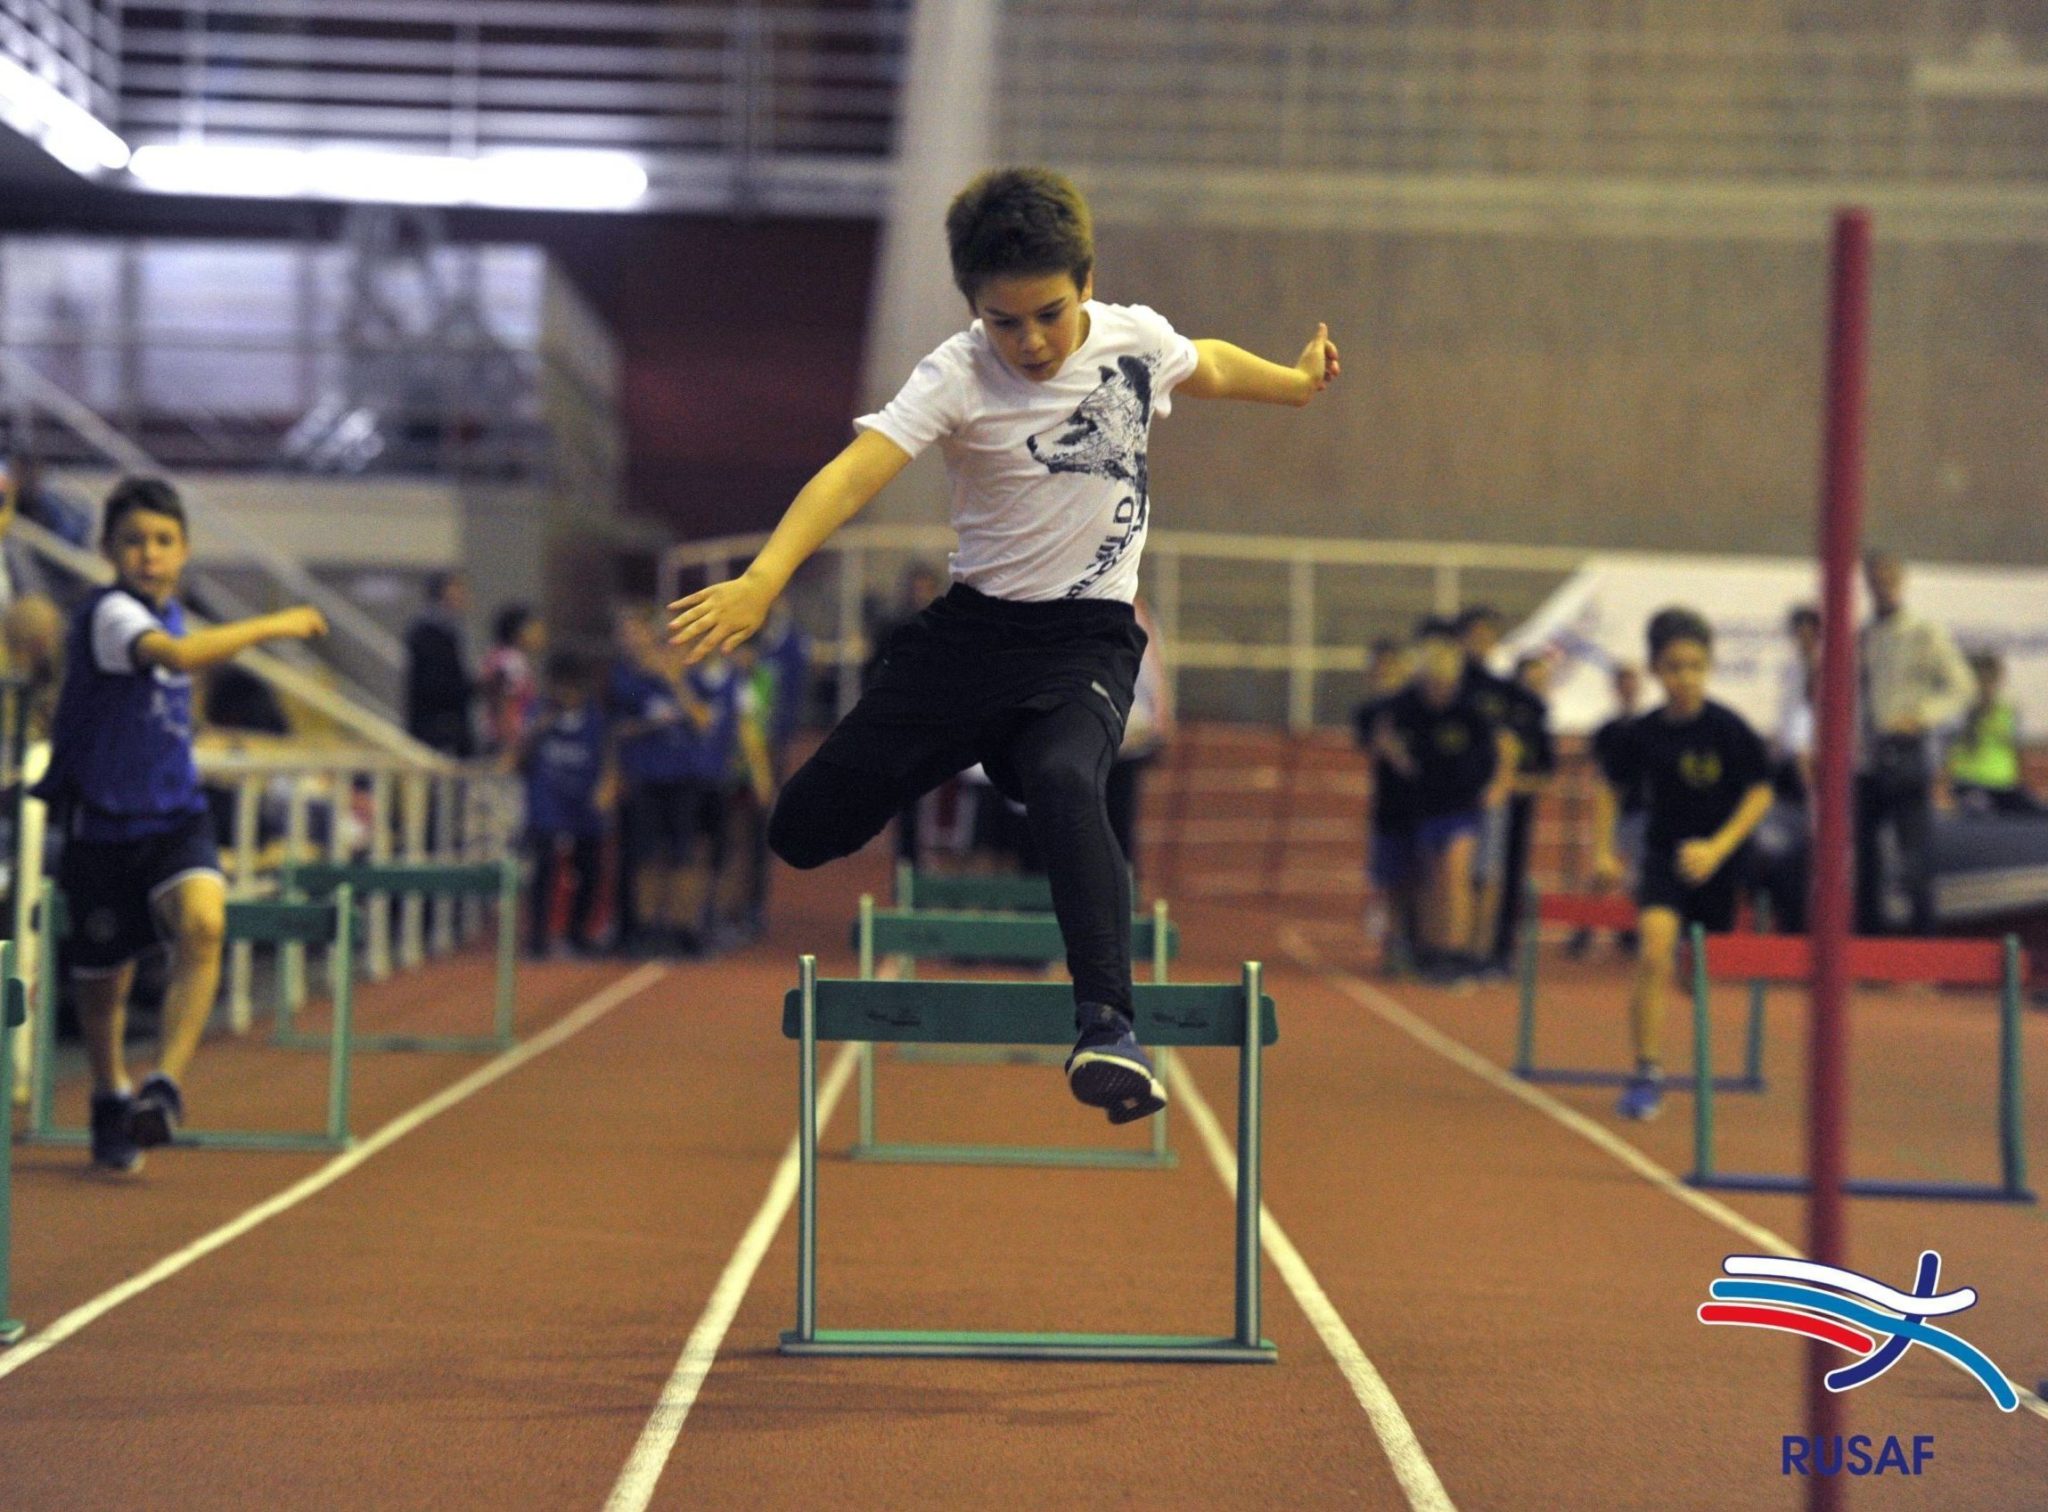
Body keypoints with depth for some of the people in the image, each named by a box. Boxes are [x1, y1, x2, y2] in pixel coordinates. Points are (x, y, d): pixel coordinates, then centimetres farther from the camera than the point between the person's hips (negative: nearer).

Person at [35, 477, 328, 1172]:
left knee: (202, 923, -26)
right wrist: (273, 626, -30)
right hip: (103, 824, -4)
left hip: (175, 819, 4)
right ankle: (111, 1098, 35)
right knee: (103, 981, 9)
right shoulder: (108, 613, -17)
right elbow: (177, 654, -36)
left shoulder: (170, 612, 8)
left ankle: (166, 1086, -26)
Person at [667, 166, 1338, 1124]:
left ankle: (1106, 1026, -39)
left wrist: (1297, 382, 38)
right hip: (972, 629, 1)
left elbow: (1210, 368, 23)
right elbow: (857, 468, -31)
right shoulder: (957, 377, -15)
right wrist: (765, 577, -47)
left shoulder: (1136, 338, -3)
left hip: (1087, 641, 0)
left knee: (1063, 783, -34)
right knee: (805, 831, 0)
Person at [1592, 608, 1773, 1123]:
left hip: (1716, 861, 0)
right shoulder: (1642, 733, -5)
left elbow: (1760, 793, -8)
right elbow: (1611, 786, 11)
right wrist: (1603, 849, 5)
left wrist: (1717, 848, -17)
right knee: (1655, 950, -21)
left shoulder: (1729, 729, -12)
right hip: (1664, 854, 0)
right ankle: (1646, 1074, -18)